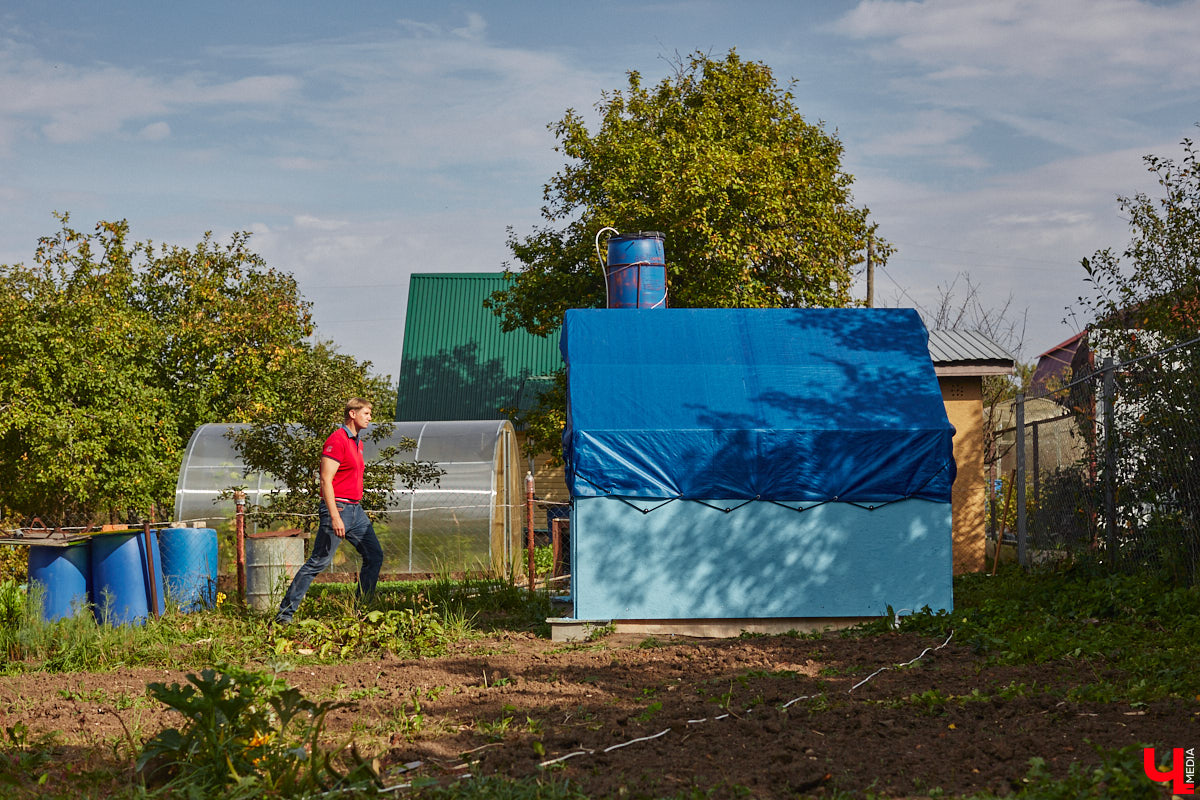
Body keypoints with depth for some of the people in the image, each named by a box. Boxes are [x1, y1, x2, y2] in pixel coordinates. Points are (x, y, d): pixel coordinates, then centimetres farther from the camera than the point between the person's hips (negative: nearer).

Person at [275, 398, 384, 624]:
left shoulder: (358, 442, 17)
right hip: (337, 507, -9)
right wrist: (334, 516, -24)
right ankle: (285, 613, -4)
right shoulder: (337, 440, -13)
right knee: (319, 562, -9)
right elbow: (326, 480, -18)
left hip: (356, 510, 9)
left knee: (374, 556, 5)